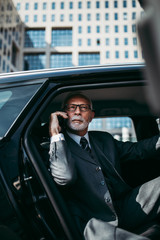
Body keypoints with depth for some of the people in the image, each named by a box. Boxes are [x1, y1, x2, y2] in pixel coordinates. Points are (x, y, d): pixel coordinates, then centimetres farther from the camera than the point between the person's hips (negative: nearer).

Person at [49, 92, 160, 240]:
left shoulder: (104, 139, 19)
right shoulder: (57, 146, -2)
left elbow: (137, 150, 17)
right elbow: (64, 177, -21)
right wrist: (55, 134, -16)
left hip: (127, 208, 6)